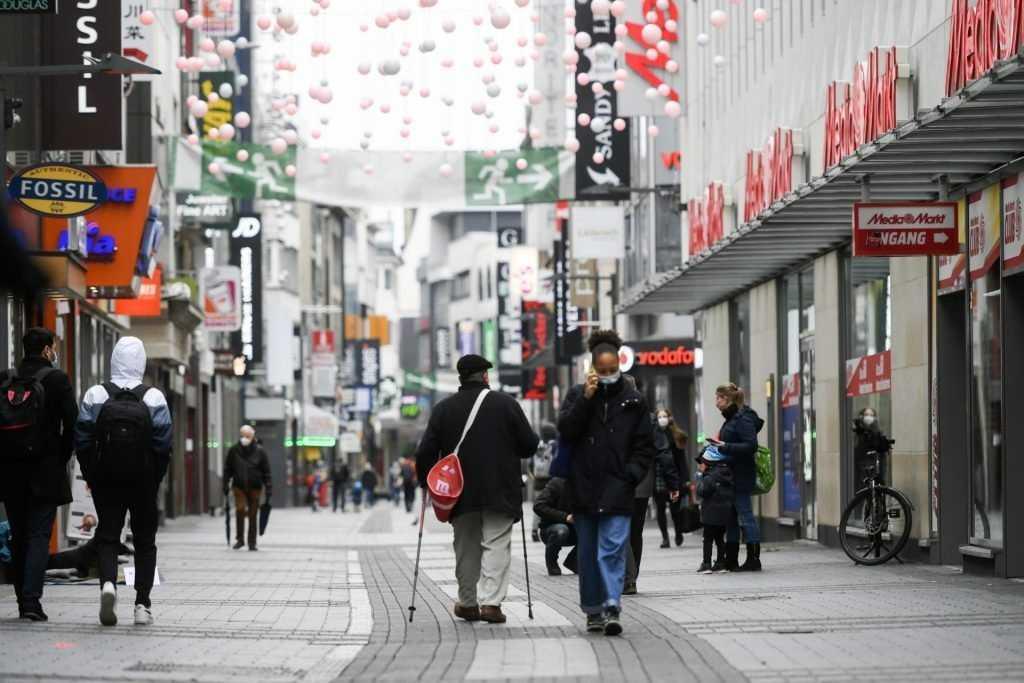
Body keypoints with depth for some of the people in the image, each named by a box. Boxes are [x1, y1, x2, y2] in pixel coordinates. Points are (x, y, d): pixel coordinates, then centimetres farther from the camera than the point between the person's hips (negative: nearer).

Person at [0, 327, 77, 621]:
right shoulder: (57, 380, -6)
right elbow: (72, 424, -10)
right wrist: (61, 458, 3)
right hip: (45, 472, -4)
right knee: (38, 535, -3)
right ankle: (31, 600, -14)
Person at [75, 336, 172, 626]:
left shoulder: (95, 395, -5)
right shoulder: (154, 398, -7)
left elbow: (82, 441, -4)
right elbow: (163, 445, -7)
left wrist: (91, 477, 7)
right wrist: (155, 480, 5)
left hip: (105, 482, 0)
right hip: (143, 482, 0)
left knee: (107, 536, 7)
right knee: (144, 540, 11)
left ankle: (108, 582, -21)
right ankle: (142, 604, 6)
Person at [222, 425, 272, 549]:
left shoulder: (259, 451, -2)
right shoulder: (234, 451, 1)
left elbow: (266, 471, 1)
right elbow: (228, 469, 8)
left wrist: (268, 488, -4)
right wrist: (226, 485, 2)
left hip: (255, 487, 0)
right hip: (239, 487, 0)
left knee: (253, 515, 3)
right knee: (240, 509, -15)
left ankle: (252, 542, 10)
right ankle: (239, 539, -3)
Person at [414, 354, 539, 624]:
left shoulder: (443, 409, 3)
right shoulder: (506, 404, -2)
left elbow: (425, 453, 1)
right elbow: (530, 445, 0)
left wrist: (426, 483, 15)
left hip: (460, 492, 2)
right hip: (500, 490, -2)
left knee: (466, 548, 14)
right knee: (496, 544, -3)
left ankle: (468, 603, 20)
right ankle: (491, 602, -15)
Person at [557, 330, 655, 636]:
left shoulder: (633, 400, 5)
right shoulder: (577, 395, 7)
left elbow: (645, 446, 7)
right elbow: (565, 430, -7)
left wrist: (631, 475, -6)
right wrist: (586, 398, -14)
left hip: (617, 489, -2)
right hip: (584, 487, 2)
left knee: (612, 550, -13)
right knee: (588, 553, 8)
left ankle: (611, 608, -21)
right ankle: (593, 610, 17)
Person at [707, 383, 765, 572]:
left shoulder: (742, 419, -14)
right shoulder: (732, 418, 15)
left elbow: (751, 446, -21)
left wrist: (725, 446, -24)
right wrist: (718, 445, 10)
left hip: (741, 476, -10)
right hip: (731, 475, 10)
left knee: (745, 516, -6)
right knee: (731, 517, 12)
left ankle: (753, 559, -3)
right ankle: (731, 560, 17)